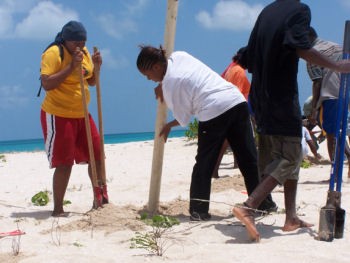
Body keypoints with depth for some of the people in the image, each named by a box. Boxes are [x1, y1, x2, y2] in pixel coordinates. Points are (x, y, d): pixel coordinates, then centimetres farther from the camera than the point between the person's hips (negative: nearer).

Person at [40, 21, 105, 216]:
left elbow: (91, 82, 16)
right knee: (64, 163, -7)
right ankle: (58, 209, 1)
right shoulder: (53, 53, -15)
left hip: (81, 115, 8)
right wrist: (71, 66, -26)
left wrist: (96, 66, -4)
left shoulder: (84, 53, 8)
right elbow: (46, 84, -24)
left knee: (97, 155, 9)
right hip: (58, 115, -7)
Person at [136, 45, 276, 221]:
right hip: (237, 100, 7)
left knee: (204, 163, 5)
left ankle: (199, 211, 6)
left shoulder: (169, 83, -5)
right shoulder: (179, 56, 12)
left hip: (214, 111, -7)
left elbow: (184, 119, 1)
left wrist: (168, 126, 20)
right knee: (248, 157, 12)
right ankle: (264, 201, 18)